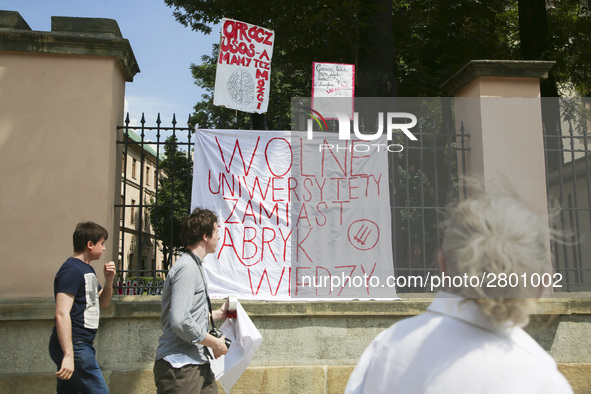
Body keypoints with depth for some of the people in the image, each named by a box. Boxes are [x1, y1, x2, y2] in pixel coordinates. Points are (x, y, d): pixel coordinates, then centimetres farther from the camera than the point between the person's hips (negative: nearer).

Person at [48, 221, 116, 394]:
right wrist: (68, 355, -27)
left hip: (82, 345, 10)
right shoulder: (72, 270, -15)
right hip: (74, 347, -10)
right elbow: (62, 314, -22)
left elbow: (103, 303, 21)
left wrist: (109, 280, 2)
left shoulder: (88, 269, 16)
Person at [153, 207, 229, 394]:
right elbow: (180, 322, -25)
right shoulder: (187, 268, -17)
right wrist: (215, 343, -15)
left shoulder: (194, 266, 16)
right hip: (181, 366, -10)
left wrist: (218, 314, 23)